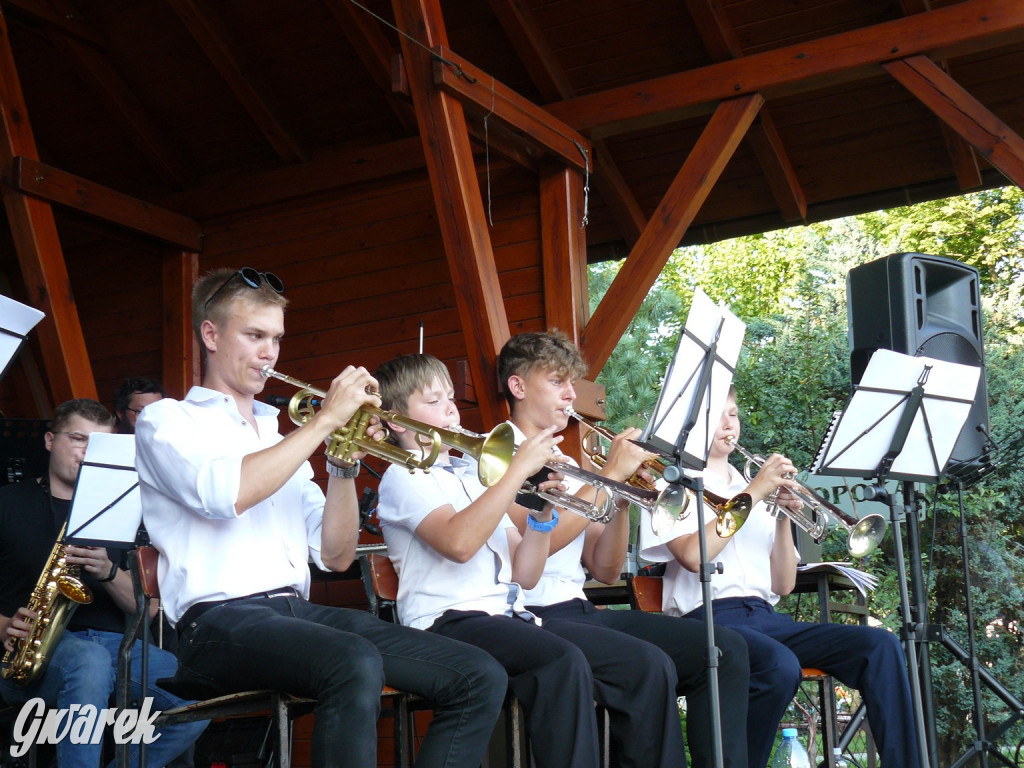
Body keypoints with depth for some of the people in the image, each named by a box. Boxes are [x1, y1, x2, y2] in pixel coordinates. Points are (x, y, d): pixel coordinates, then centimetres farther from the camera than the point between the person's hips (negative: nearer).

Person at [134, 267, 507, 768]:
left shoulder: (278, 437, 26)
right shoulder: (166, 420, 8)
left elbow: (336, 556, 17)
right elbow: (226, 495, -16)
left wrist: (344, 466, 2)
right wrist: (325, 420, -10)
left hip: (299, 612, 6)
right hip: (220, 622, -6)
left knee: (480, 679, -11)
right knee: (356, 665, -38)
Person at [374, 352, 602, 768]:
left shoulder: (475, 476, 24)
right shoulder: (404, 476, 2)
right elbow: (458, 543, -20)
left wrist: (543, 515, 1)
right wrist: (518, 469, -15)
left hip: (508, 616, 7)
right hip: (448, 622, -7)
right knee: (565, 664, -33)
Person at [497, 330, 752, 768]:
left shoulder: (567, 465, 22)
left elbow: (605, 571, 14)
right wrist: (610, 475, -12)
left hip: (581, 611, 8)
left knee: (724, 649, -8)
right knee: (649, 665, -32)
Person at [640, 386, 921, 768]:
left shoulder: (762, 492, 24)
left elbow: (783, 585, 17)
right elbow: (693, 556, -12)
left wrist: (784, 518, 2)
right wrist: (753, 492, -8)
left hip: (766, 616, 5)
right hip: (710, 617, -5)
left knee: (880, 646, -17)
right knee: (781, 666, -37)